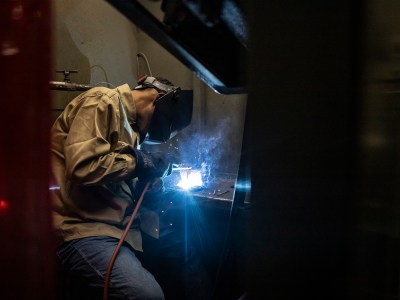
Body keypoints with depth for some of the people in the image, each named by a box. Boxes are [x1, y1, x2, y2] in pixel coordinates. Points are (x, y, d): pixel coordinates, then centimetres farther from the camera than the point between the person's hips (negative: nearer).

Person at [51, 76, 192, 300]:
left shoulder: (130, 122, 21)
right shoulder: (102, 101, -6)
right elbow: (83, 167, -21)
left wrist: (145, 185, 5)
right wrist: (139, 161, -8)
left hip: (115, 227, 10)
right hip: (83, 229, -10)